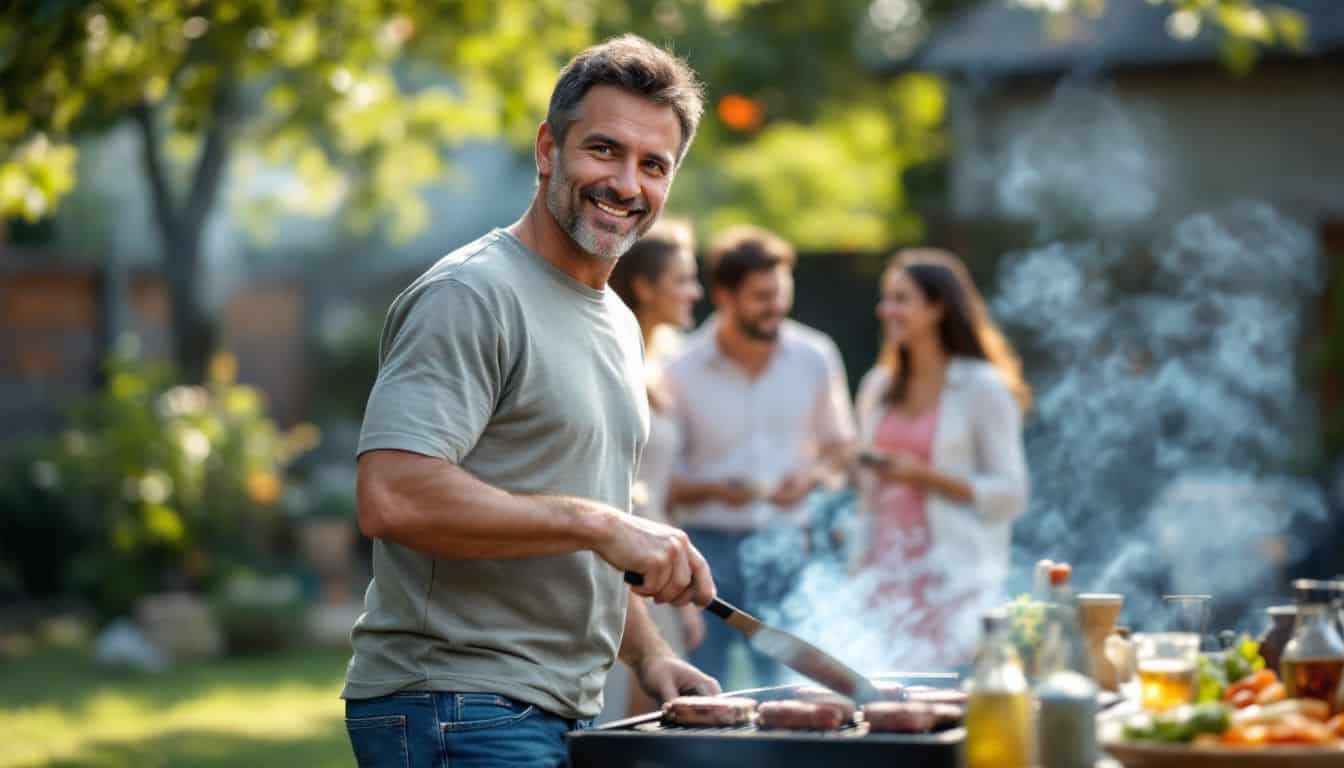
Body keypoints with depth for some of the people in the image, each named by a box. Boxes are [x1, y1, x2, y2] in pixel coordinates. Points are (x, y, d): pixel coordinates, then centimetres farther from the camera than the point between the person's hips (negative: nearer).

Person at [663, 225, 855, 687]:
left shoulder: (815, 358, 3)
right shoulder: (683, 373, -4)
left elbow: (838, 445, 16)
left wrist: (810, 477, -6)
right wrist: (715, 489, -19)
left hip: (786, 547, 2)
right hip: (709, 545, -2)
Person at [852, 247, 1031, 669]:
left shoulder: (983, 389, -3)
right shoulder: (877, 387, 15)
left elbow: (1010, 493, -6)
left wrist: (927, 476, -14)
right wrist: (860, 571, 16)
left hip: (953, 575, -5)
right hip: (888, 571, 5)